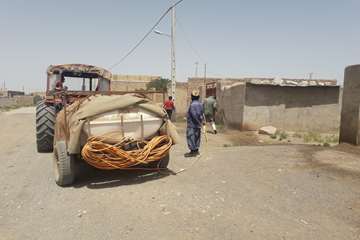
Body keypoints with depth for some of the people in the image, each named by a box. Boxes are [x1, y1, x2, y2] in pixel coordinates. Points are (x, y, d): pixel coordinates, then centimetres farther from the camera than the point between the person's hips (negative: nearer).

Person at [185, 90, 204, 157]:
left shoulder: (192, 104, -18)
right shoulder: (200, 104, 9)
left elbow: (194, 115, -22)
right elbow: (202, 114, 11)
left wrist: (199, 122, -13)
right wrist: (201, 121, 12)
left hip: (192, 124, -9)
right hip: (197, 125, 9)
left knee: (191, 137, -2)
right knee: (196, 137, 14)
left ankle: (193, 151, 1)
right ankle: (196, 150, 22)